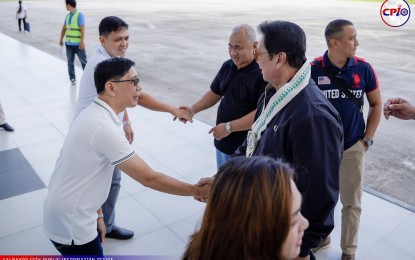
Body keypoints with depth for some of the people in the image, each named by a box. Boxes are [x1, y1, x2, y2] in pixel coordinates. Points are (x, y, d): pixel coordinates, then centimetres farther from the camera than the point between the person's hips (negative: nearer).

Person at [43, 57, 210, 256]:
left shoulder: (93, 115, 2)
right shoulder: (104, 127, -28)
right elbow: (149, 179, -25)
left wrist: (97, 215, 11)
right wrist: (198, 191, -16)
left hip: (67, 216, 8)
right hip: (70, 225, -8)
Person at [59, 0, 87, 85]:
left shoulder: (79, 15, -8)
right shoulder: (68, 16, 12)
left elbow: (82, 29, -13)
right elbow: (64, 28, 20)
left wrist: (82, 42, -18)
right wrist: (61, 40, 20)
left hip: (78, 44, -6)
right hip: (68, 43, 6)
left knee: (83, 61, 3)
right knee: (70, 62, 6)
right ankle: (72, 78, 14)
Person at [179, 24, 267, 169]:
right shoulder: (227, 66, 3)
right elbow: (215, 93, 15)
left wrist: (229, 127, -24)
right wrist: (193, 109, 0)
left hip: (246, 148, -7)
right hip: (223, 142, 7)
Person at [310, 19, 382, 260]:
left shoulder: (363, 68, -7)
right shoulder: (313, 69, -12)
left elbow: (376, 104, 5)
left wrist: (368, 139, 1)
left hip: (353, 148, 1)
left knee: (352, 203, 11)